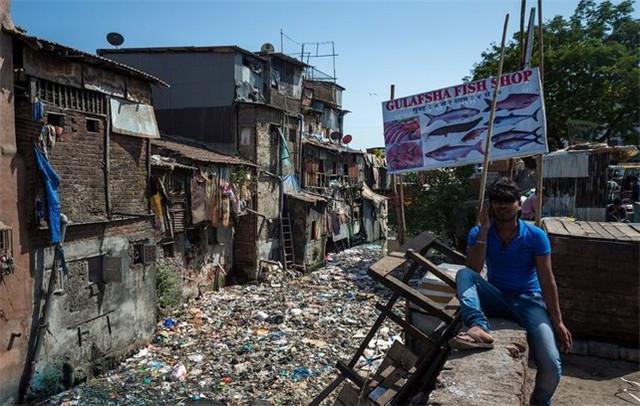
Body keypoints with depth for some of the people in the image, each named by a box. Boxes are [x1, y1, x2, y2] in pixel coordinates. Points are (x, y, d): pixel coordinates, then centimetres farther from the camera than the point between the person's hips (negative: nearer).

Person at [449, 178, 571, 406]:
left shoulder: (535, 236, -4)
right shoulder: (478, 233, -1)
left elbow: (547, 280, -4)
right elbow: (473, 270, -16)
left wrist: (558, 321, -9)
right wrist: (484, 229, -17)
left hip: (528, 300, -1)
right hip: (496, 298, 1)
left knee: (551, 367, -22)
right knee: (463, 274, -28)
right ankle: (479, 328, -51)